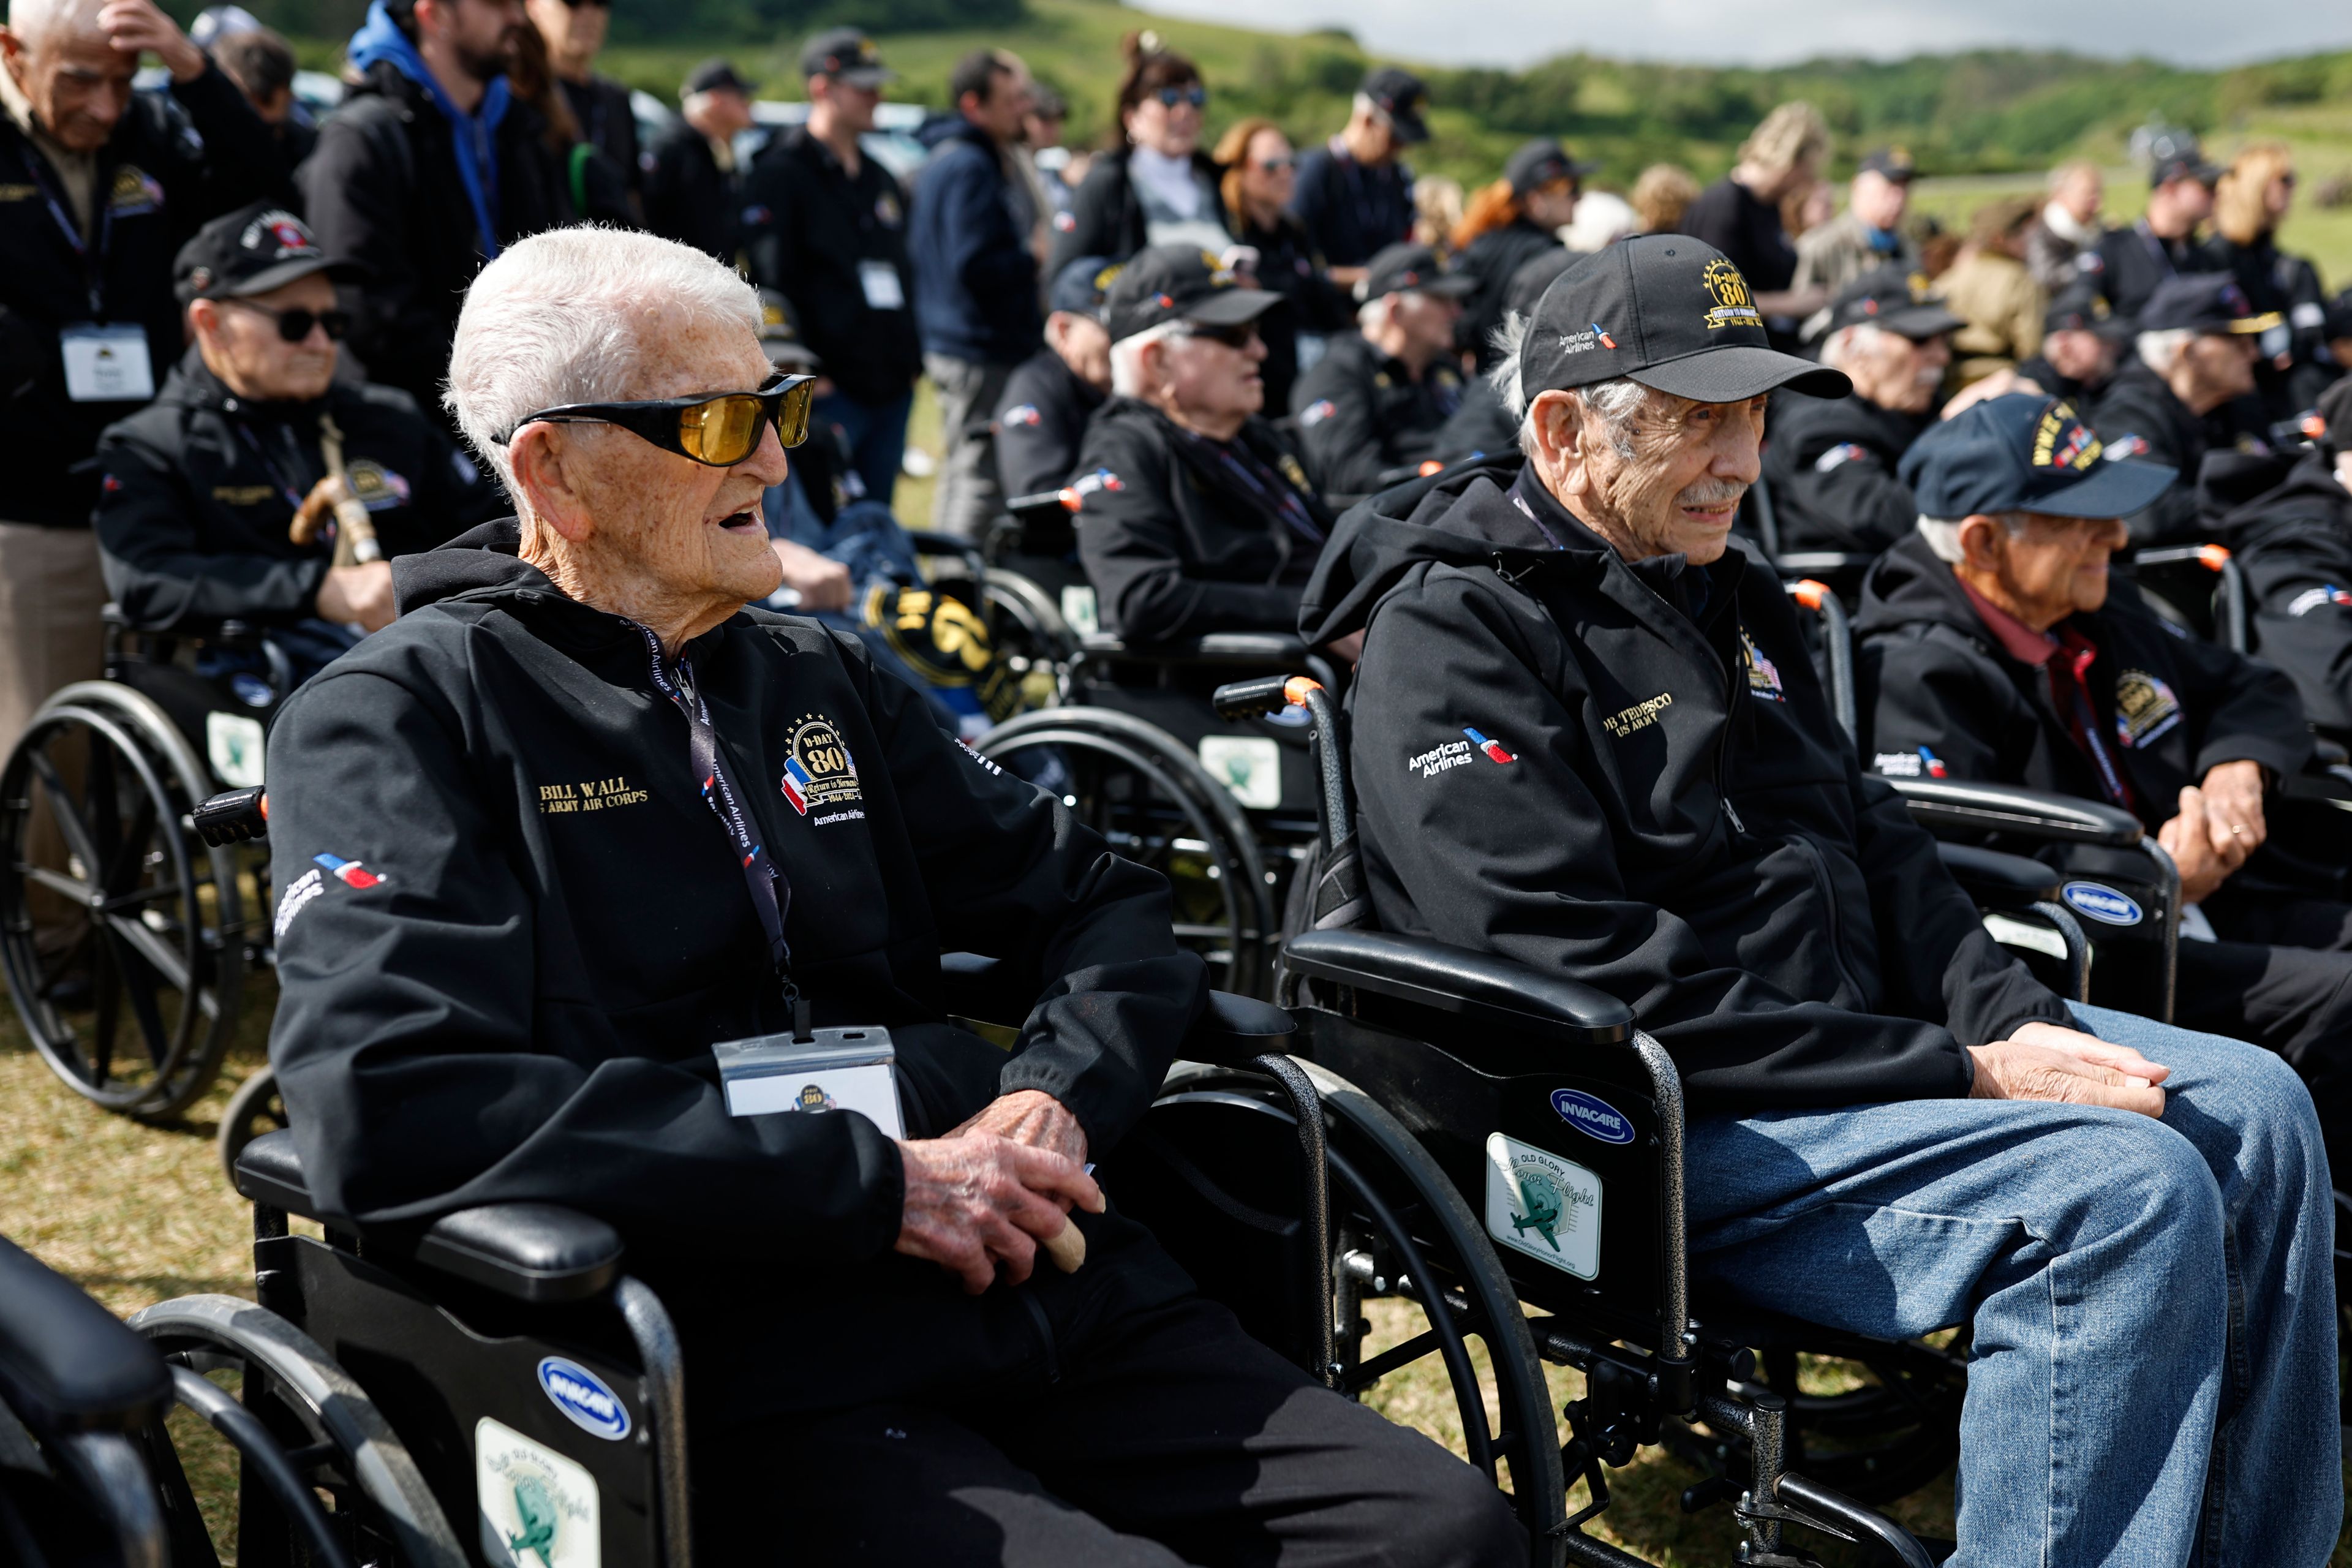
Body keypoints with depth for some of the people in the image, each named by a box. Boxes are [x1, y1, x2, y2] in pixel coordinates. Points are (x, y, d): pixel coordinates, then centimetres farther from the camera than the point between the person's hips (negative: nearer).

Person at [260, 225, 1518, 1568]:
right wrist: (879, 1182, -15)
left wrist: (1058, 1097, -3)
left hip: (1041, 1288, 6)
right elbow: (388, 1108, -16)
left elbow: (1099, 900, 22)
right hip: (756, 1367, -6)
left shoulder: (819, 678, 21)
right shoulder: (403, 716, 1)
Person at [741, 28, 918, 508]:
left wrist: (910, 356, 14)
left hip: (891, 388, 8)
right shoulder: (781, 173, -5)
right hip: (830, 388, -8)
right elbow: (774, 283, -12)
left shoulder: (881, 180, 19)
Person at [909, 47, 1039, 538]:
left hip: (948, 346, 11)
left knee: (961, 474, 17)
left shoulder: (944, 161, 16)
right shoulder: (972, 169, -16)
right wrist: (1036, 259, -10)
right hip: (985, 355, -11)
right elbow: (977, 268, -25)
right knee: (983, 483, -8)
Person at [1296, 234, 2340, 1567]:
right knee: (2130, 1193, -24)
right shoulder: (1451, 633, -13)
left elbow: (1877, 841, 18)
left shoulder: (1723, 596, 17)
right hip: (1666, 1129, -9)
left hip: (1865, 1031, 10)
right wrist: (1962, 1074, -20)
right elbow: (1603, 978, -22)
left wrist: (2014, 1018, -3)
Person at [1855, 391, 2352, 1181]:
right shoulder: (1916, 673, -12)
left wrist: (2239, 767, 6)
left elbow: (2250, 687, 31)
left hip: (2206, 904, 10)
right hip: (2088, 962, -10)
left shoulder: (2100, 624, 18)